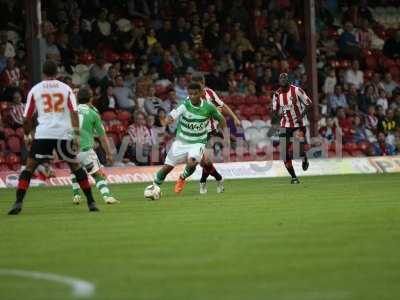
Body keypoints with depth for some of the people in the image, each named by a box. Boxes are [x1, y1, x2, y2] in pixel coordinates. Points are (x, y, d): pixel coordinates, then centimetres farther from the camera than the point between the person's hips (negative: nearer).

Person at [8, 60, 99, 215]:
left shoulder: (35, 90, 9)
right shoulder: (66, 89, 10)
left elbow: (27, 118, 11)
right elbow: (74, 112, -2)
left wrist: (27, 135, 25)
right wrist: (76, 135, -5)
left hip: (43, 133, -1)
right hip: (64, 133, 1)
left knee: (29, 167, 7)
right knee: (76, 167, 15)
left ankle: (18, 203, -6)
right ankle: (91, 202, 14)